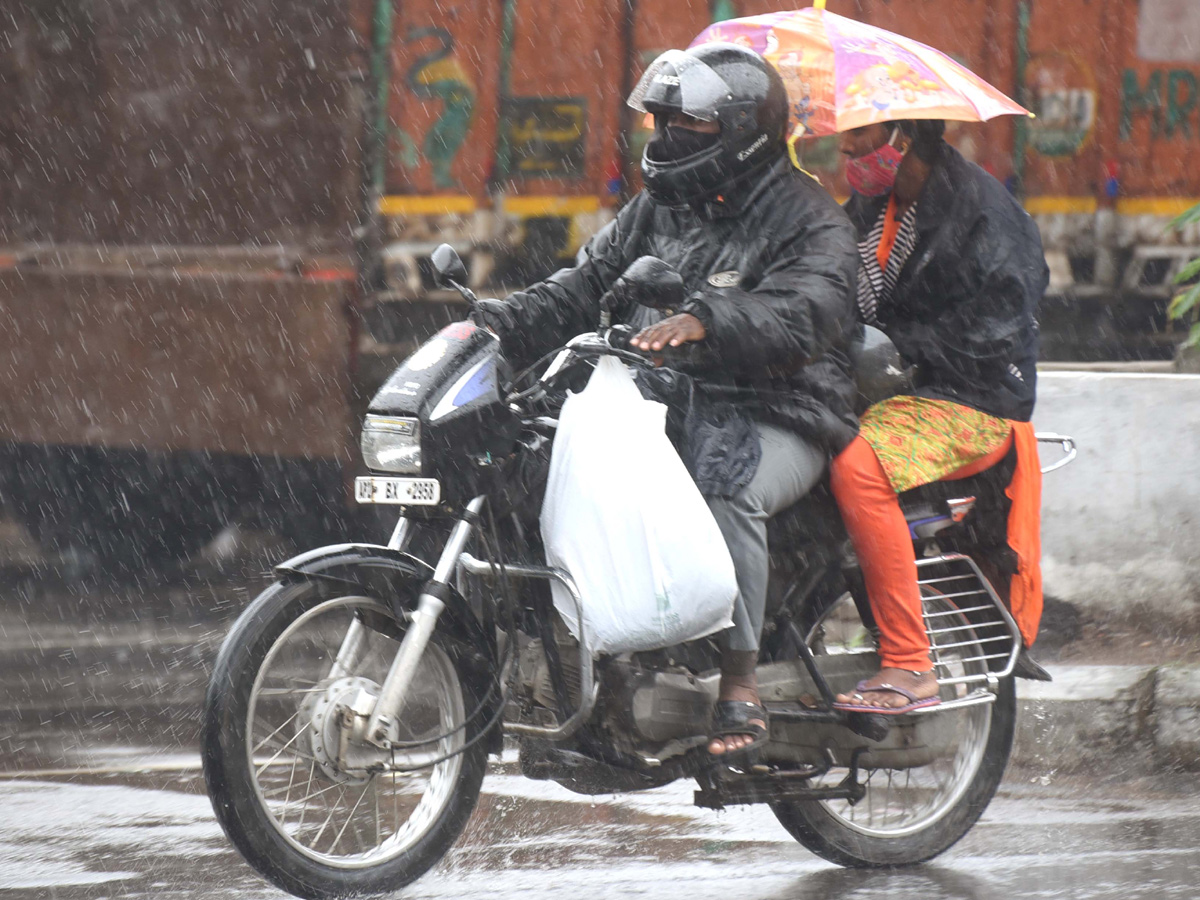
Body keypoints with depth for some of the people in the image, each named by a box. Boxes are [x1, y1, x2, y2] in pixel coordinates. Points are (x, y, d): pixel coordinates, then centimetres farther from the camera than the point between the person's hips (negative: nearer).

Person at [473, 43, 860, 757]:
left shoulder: (810, 223, -4)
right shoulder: (659, 209, 19)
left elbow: (799, 313, -23)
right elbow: (586, 287, 14)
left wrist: (702, 322, -40)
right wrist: (500, 323, -3)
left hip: (777, 421, -7)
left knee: (722, 482, -37)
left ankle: (740, 684, -32)